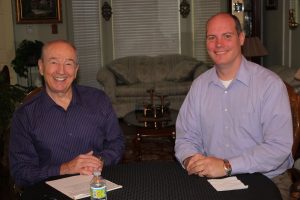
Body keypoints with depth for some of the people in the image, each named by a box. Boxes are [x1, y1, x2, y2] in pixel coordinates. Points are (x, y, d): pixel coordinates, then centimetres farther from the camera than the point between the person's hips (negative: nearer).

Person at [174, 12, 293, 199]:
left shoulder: (270, 84, -10)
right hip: (213, 179, 3)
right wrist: (190, 159, -14)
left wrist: (227, 166, -25)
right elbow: (186, 137, 9)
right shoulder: (200, 85, 6)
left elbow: (279, 146, -17)